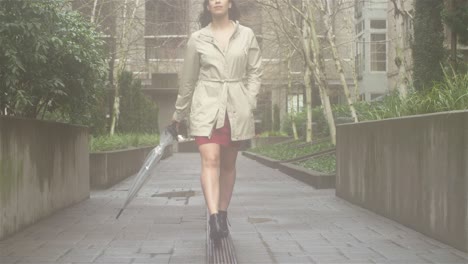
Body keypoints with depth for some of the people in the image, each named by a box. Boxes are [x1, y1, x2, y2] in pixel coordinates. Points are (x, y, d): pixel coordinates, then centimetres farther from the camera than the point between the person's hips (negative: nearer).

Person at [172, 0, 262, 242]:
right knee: (210, 160, -16)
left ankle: (222, 216, 20)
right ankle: (214, 218, -26)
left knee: (228, 164, 9)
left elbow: (255, 71, 10)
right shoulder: (197, 39, 4)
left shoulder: (246, 35, 6)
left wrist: (249, 101, -3)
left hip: (236, 108, 2)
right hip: (206, 106, -1)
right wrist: (179, 114, 17)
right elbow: (188, 79, 11)